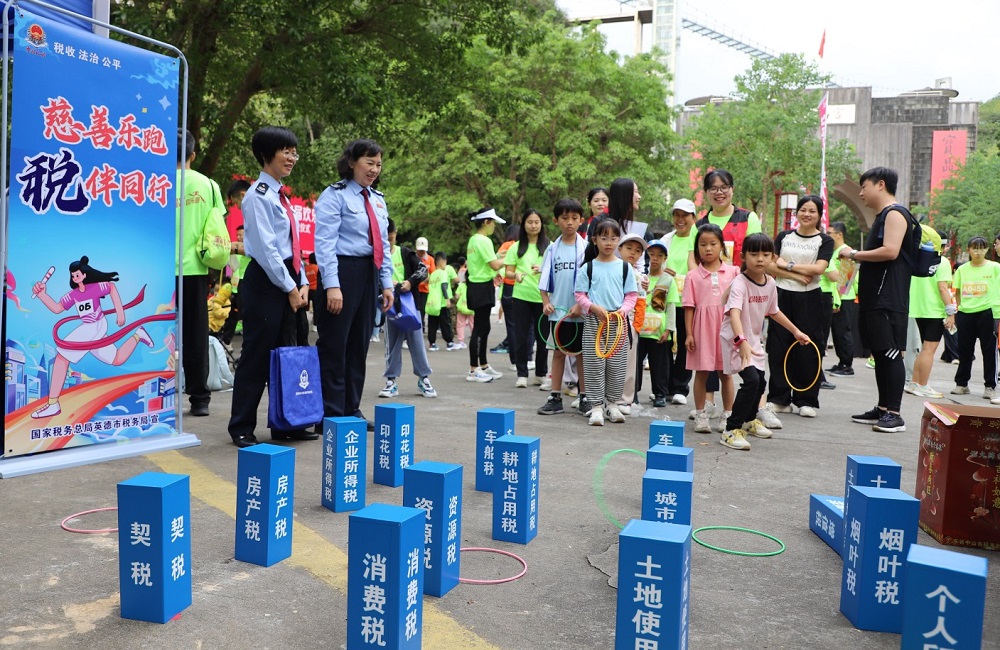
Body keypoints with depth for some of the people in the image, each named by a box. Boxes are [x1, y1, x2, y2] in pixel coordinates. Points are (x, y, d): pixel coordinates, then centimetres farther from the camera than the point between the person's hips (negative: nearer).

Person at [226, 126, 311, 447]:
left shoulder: (280, 195, 17)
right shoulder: (259, 195, -10)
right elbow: (266, 247, -16)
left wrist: (302, 282, 8)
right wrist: (290, 287, -15)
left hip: (286, 282, 9)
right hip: (265, 282, -9)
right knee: (257, 355, -3)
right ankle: (241, 428, 9)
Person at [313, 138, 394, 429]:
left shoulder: (378, 200, 16)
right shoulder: (334, 195, -6)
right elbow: (325, 242, -13)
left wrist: (387, 283, 12)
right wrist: (332, 285, -20)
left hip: (369, 274, 8)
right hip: (342, 273, -7)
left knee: (359, 345, 11)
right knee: (334, 345, -3)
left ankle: (351, 410, 21)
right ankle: (331, 414, 5)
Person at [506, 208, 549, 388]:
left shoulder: (549, 246, 6)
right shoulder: (516, 247, 9)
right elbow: (507, 273, 6)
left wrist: (543, 269, -18)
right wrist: (516, 275, -17)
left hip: (543, 297, 0)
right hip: (521, 296, 1)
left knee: (542, 336, 6)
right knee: (521, 336, 1)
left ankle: (541, 374, 17)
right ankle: (522, 375, 7)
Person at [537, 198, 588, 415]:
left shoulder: (586, 248, -3)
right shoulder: (552, 249, 6)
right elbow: (545, 280, 8)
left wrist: (581, 304, -14)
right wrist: (545, 302, -4)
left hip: (580, 311, -3)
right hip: (557, 311, 3)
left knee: (583, 353, 5)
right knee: (559, 352, 9)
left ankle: (584, 398, 13)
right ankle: (555, 398, 14)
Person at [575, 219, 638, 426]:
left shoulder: (625, 267, 6)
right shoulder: (588, 267, 3)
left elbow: (631, 295, 6)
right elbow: (580, 295, 1)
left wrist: (623, 310, -12)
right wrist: (595, 308, -15)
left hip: (618, 322, 1)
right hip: (594, 321, -1)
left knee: (617, 365, 6)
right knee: (594, 365, -1)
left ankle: (612, 403, 20)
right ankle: (596, 406, 6)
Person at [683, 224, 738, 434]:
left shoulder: (733, 272, 4)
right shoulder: (693, 275, 2)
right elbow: (689, 306, 0)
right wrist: (689, 334, -3)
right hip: (702, 328, -1)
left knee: (726, 373, 8)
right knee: (701, 373, 5)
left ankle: (727, 416, 17)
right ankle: (700, 415, 14)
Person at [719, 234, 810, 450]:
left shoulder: (770, 284, 0)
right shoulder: (739, 283, -24)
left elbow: (773, 311, 17)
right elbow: (734, 313, -40)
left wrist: (796, 331, 23)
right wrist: (742, 341, -54)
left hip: (754, 340, 9)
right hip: (736, 341, -8)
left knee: (760, 381, 21)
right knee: (751, 380, -23)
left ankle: (749, 420, 46)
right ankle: (731, 430, -16)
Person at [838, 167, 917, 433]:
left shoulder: (895, 214, -9)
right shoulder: (882, 217, 21)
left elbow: (890, 251, -23)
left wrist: (854, 254, -13)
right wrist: (856, 257, 12)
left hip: (888, 300, -10)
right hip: (874, 299, 10)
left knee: (890, 354, -9)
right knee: (880, 354, 12)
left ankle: (894, 414, -7)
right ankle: (882, 409, 18)